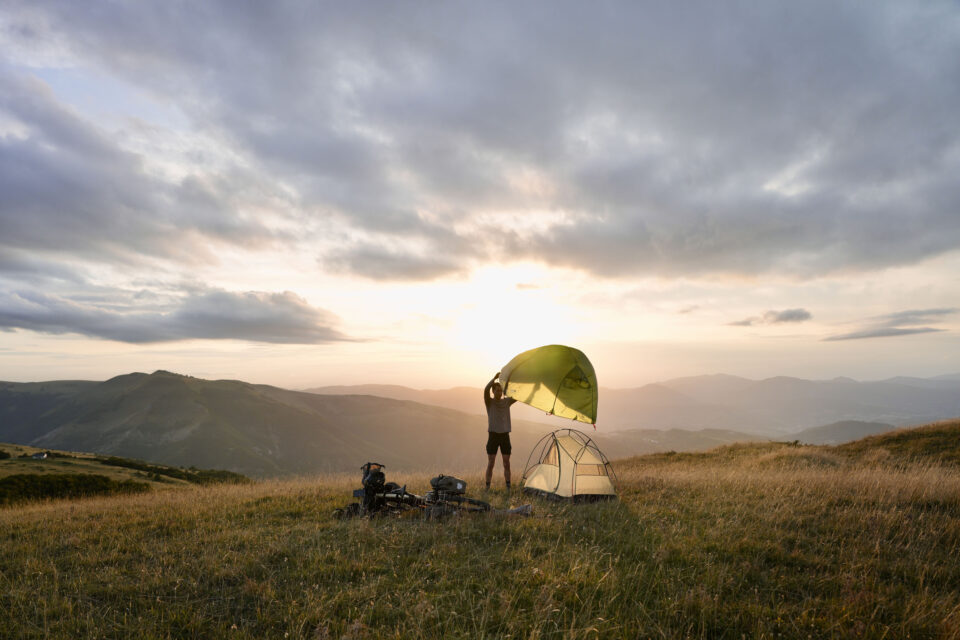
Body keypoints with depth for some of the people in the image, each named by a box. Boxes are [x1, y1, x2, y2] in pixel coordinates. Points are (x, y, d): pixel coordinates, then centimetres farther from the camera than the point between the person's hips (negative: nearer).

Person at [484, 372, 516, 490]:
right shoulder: (489, 402, -3)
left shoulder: (507, 401, 8)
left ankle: (508, 488, 11)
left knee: (506, 463, 5)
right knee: (490, 463, -1)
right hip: (493, 436, -3)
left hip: (505, 436, 3)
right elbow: (486, 390, -22)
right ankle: (487, 487, 6)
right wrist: (495, 377, -29)